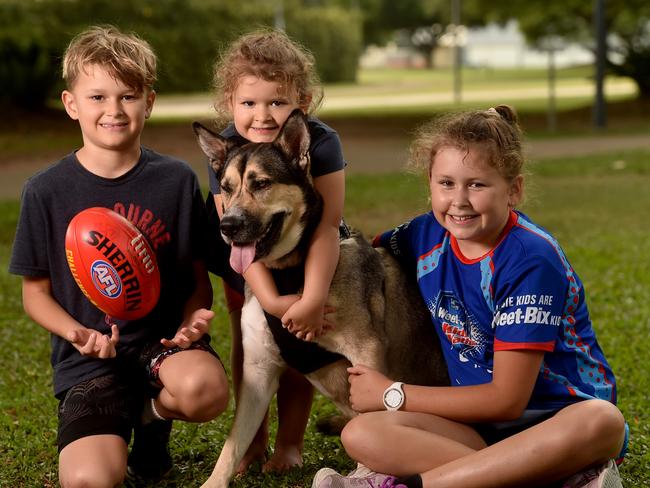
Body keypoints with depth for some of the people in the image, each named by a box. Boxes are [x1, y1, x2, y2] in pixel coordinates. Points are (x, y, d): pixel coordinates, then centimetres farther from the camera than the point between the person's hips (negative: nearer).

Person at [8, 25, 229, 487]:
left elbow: (200, 277, 7)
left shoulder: (177, 180, 1)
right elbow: (36, 291, 5)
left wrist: (192, 320, -14)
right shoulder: (46, 191, -1)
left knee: (204, 389, -36)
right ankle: (117, 430, 15)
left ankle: (153, 415, 3)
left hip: (164, 339, 1)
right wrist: (76, 333, -14)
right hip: (89, 361, 0)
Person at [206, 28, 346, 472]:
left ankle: (290, 443, 22)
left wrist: (313, 299, -44)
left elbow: (326, 226, -36)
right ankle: (253, 439, 29)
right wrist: (271, 300, -40)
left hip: (304, 265, -1)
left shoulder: (320, 143, -32)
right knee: (247, 348, 12)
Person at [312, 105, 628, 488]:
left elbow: (508, 398, -17)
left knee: (601, 423, -40)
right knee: (361, 435, -21)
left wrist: (393, 395, -9)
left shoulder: (530, 259, -17)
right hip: (479, 426, 5)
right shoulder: (429, 235, 0)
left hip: (559, 418, -4)